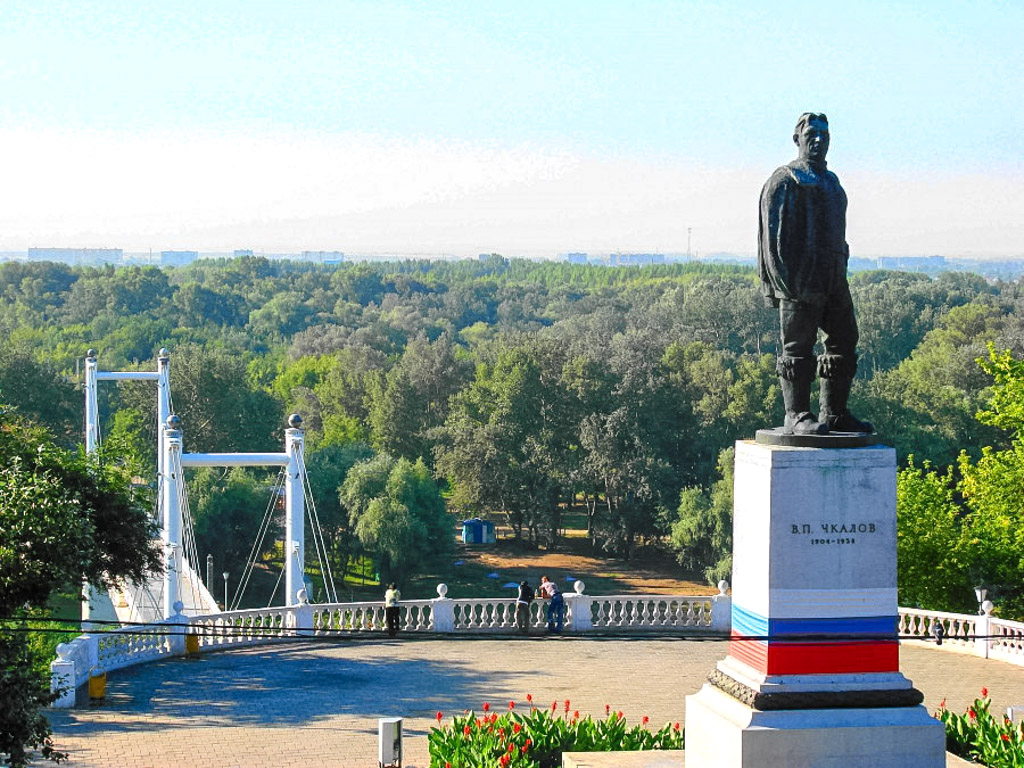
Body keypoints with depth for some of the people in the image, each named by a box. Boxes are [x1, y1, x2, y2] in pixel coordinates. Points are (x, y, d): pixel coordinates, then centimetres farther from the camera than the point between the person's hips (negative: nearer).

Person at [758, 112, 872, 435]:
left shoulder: (831, 181, 23)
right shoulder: (785, 180, -3)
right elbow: (774, 233, -10)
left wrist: (841, 273, 18)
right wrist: (786, 281, -18)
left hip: (834, 280, 8)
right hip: (800, 281, -8)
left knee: (844, 344, 9)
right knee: (797, 347, -6)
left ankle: (835, 413, 16)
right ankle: (796, 416, -2)